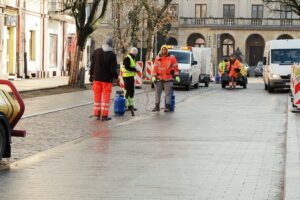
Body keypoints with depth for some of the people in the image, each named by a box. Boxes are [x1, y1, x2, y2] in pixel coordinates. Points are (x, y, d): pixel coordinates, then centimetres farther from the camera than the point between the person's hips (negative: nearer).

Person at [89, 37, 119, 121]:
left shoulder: (96, 51, 1)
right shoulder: (112, 54, -13)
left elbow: (92, 64, 5)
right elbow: (113, 68, -13)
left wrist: (91, 74, 14)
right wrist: (116, 78, 0)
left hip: (97, 78, 4)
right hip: (107, 79, -4)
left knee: (97, 95, 11)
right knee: (106, 97, 2)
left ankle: (97, 114, 14)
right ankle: (104, 115, 0)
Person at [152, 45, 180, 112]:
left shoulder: (172, 58, 3)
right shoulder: (157, 58, 8)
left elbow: (175, 67, 2)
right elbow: (155, 68, 5)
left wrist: (177, 76, -4)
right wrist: (153, 76, -4)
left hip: (168, 79, -2)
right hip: (159, 79, 2)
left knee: (168, 93, -2)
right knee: (157, 93, 4)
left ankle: (167, 107, 3)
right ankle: (157, 106, 10)